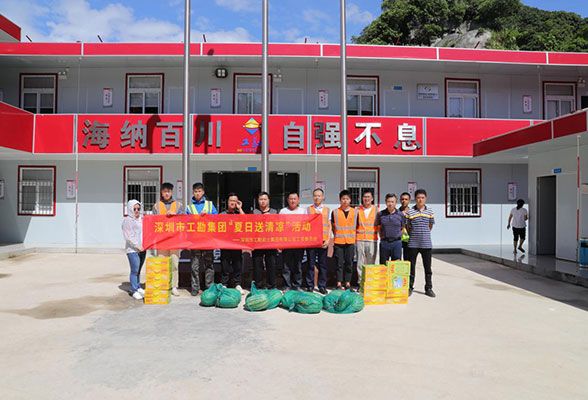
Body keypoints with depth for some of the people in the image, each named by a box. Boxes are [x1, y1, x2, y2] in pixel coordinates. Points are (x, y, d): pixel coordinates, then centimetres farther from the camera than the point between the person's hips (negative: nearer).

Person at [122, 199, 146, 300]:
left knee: (139, 270, 13)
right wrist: (137, 246, -14)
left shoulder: (142, 219, 13)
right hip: (132, 249, -6)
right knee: (134, 270, -7)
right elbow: (128, 236, -10)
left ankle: (138, 287, 25)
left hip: (142, 249, 6)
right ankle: (134, 291, 1)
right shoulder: (127, 220, -5)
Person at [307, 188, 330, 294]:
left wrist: (328, 240, -1)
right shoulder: (308, 209, 9)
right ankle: (310, 285, 10)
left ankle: (322, 286, 12)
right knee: (311, 264, 2)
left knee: (323, 264, 4)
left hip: (323, 241, 1)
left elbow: (329, 226, 8)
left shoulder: (327, 210, 11)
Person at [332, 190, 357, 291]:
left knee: (349, 263, 5)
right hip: (338, 241, -1)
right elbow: (333, 226, 10)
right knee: (339, 263, 2)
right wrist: (337, 235, 5)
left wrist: (353, 236, 6)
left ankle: (347, 283, 15)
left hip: (351, 241, 1)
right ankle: (339, 283, 9)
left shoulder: (355, 212, 5)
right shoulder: (335, 212, 1)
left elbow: (357, 226, 13)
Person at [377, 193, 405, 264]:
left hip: (397, 243, 0)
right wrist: (381, 235, 7)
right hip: (384, 243, 0)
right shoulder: (380, 214, 2)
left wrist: (398, 235, 3)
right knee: (383, 265, 7)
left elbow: (403, 228, 13)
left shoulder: (401, 214, 2)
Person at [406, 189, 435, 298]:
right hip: (413, 243, -1)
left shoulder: (430, 212, 5)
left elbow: (430, 226, 16)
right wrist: (413, 235, 8)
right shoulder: (410, 212, -2)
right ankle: (410, 287, 17)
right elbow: (407, 227, 6)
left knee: (427, 267, 7)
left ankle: (428, 288, 18)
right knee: (411, 266, 5)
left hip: (426, 243, 2)